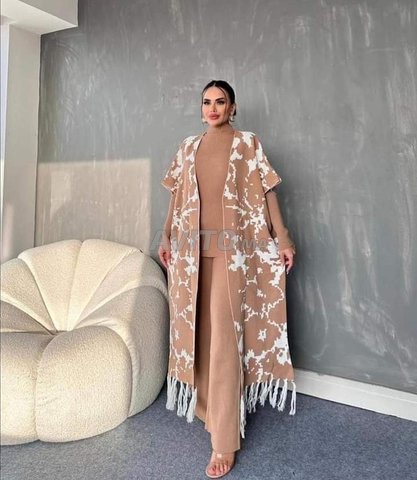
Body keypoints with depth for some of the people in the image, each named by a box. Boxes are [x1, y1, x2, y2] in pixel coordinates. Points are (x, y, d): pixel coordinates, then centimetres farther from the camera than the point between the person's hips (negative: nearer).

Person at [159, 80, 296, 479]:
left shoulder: (248, 143, 4)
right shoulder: (188, 147, 15)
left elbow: (267, 191, 0)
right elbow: (177, 196, 16)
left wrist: (282, 238, -6)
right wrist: (166, 237, 11)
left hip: (230, 248, -4)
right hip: (192, 247, 5)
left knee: (223, 335, -8)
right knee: (199, 329, 11)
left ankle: (225, 441, 1)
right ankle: (207, 403, 33)